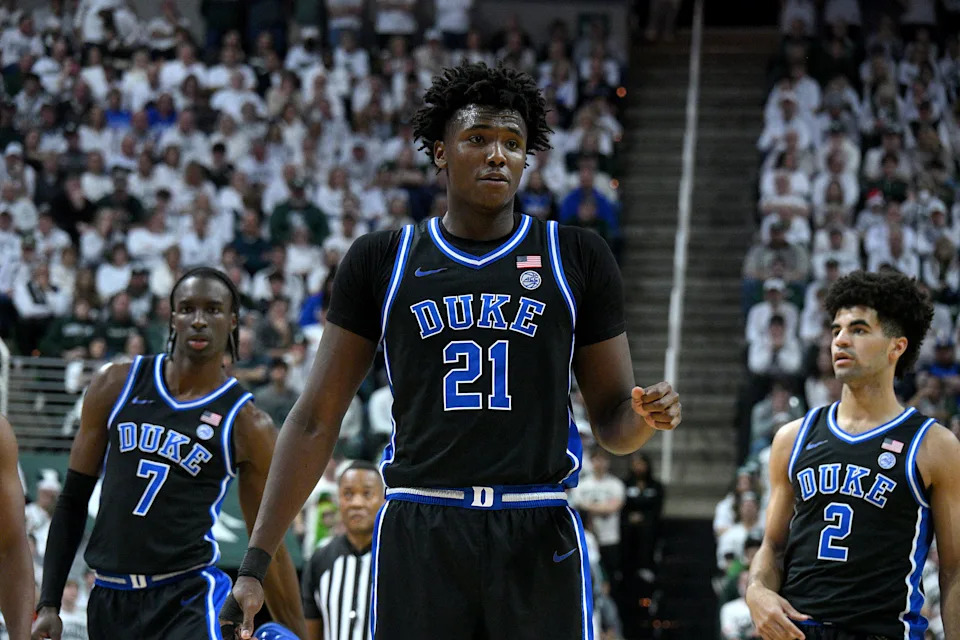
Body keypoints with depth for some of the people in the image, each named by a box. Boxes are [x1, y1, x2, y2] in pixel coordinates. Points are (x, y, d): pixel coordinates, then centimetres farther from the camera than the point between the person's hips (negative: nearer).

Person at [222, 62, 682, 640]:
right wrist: (256, 563, 2)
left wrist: (647, 418, -14)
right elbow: (316, 421, 8)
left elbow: (611, 421, 11)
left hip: (538, 535, 0)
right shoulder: (381, 261, 8)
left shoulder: (577, 259, 8)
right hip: (418, 536, 0)